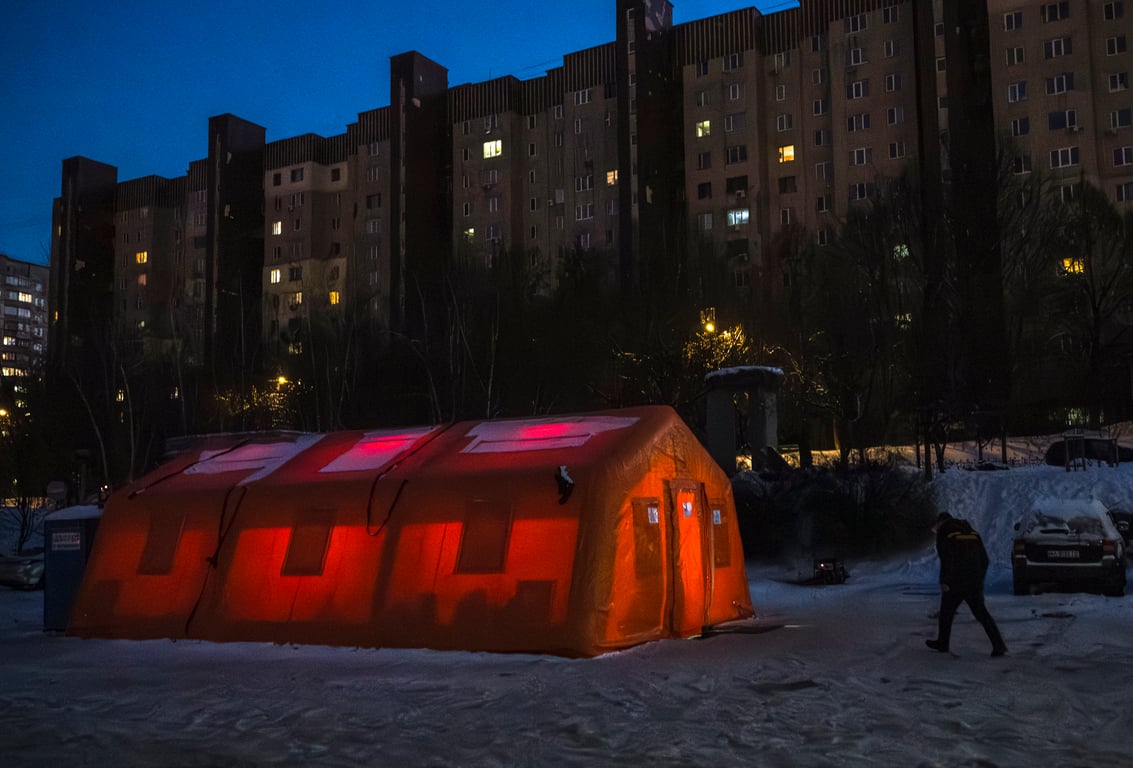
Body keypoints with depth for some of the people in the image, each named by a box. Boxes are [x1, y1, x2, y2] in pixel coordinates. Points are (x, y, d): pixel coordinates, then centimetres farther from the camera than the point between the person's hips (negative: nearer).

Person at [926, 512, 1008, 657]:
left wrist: (943, 581, -16)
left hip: (955, 583, -5)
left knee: (946, 612, 15)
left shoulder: (943, 532, -2)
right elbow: (984, 559, 15)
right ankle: (998, 645, -4)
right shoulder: (972, 532, 17)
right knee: (982, 614, 11)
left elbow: (946, 559, -15)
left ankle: (942, 643, 28)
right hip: (974, 583, 5)